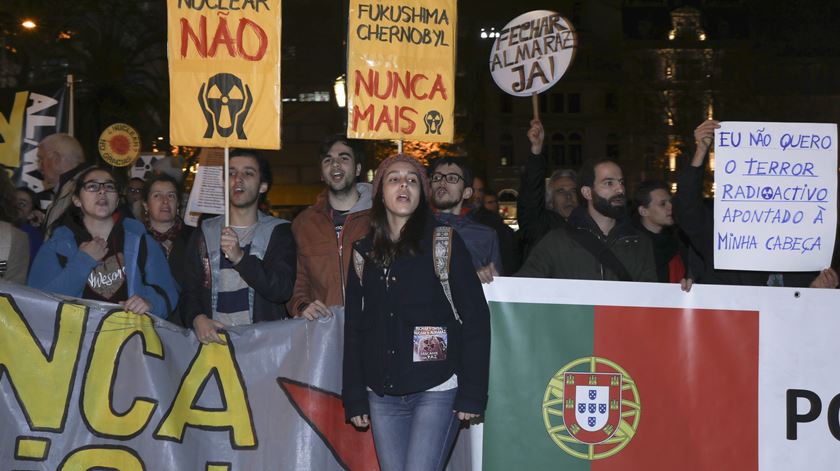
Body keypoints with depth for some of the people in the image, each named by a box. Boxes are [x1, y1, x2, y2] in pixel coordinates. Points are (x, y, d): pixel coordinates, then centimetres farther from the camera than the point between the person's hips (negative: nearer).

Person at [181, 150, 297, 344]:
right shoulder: (204, 234, 16)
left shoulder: (278, 232, 9)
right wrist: (197, 318, -10)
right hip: (213, 340, 3)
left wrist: (240, 258, -17)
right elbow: (189, 291, 12)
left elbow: (282, 290, -6)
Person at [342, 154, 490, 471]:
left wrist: (472, 394, -11)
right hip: (382, 396, 4)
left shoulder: (444, 242, -2)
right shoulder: (364, 252, 9)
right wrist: (354, 398, 7)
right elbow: (353, 328, 12)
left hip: (436, 391, -4)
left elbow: (475, 318, -5)